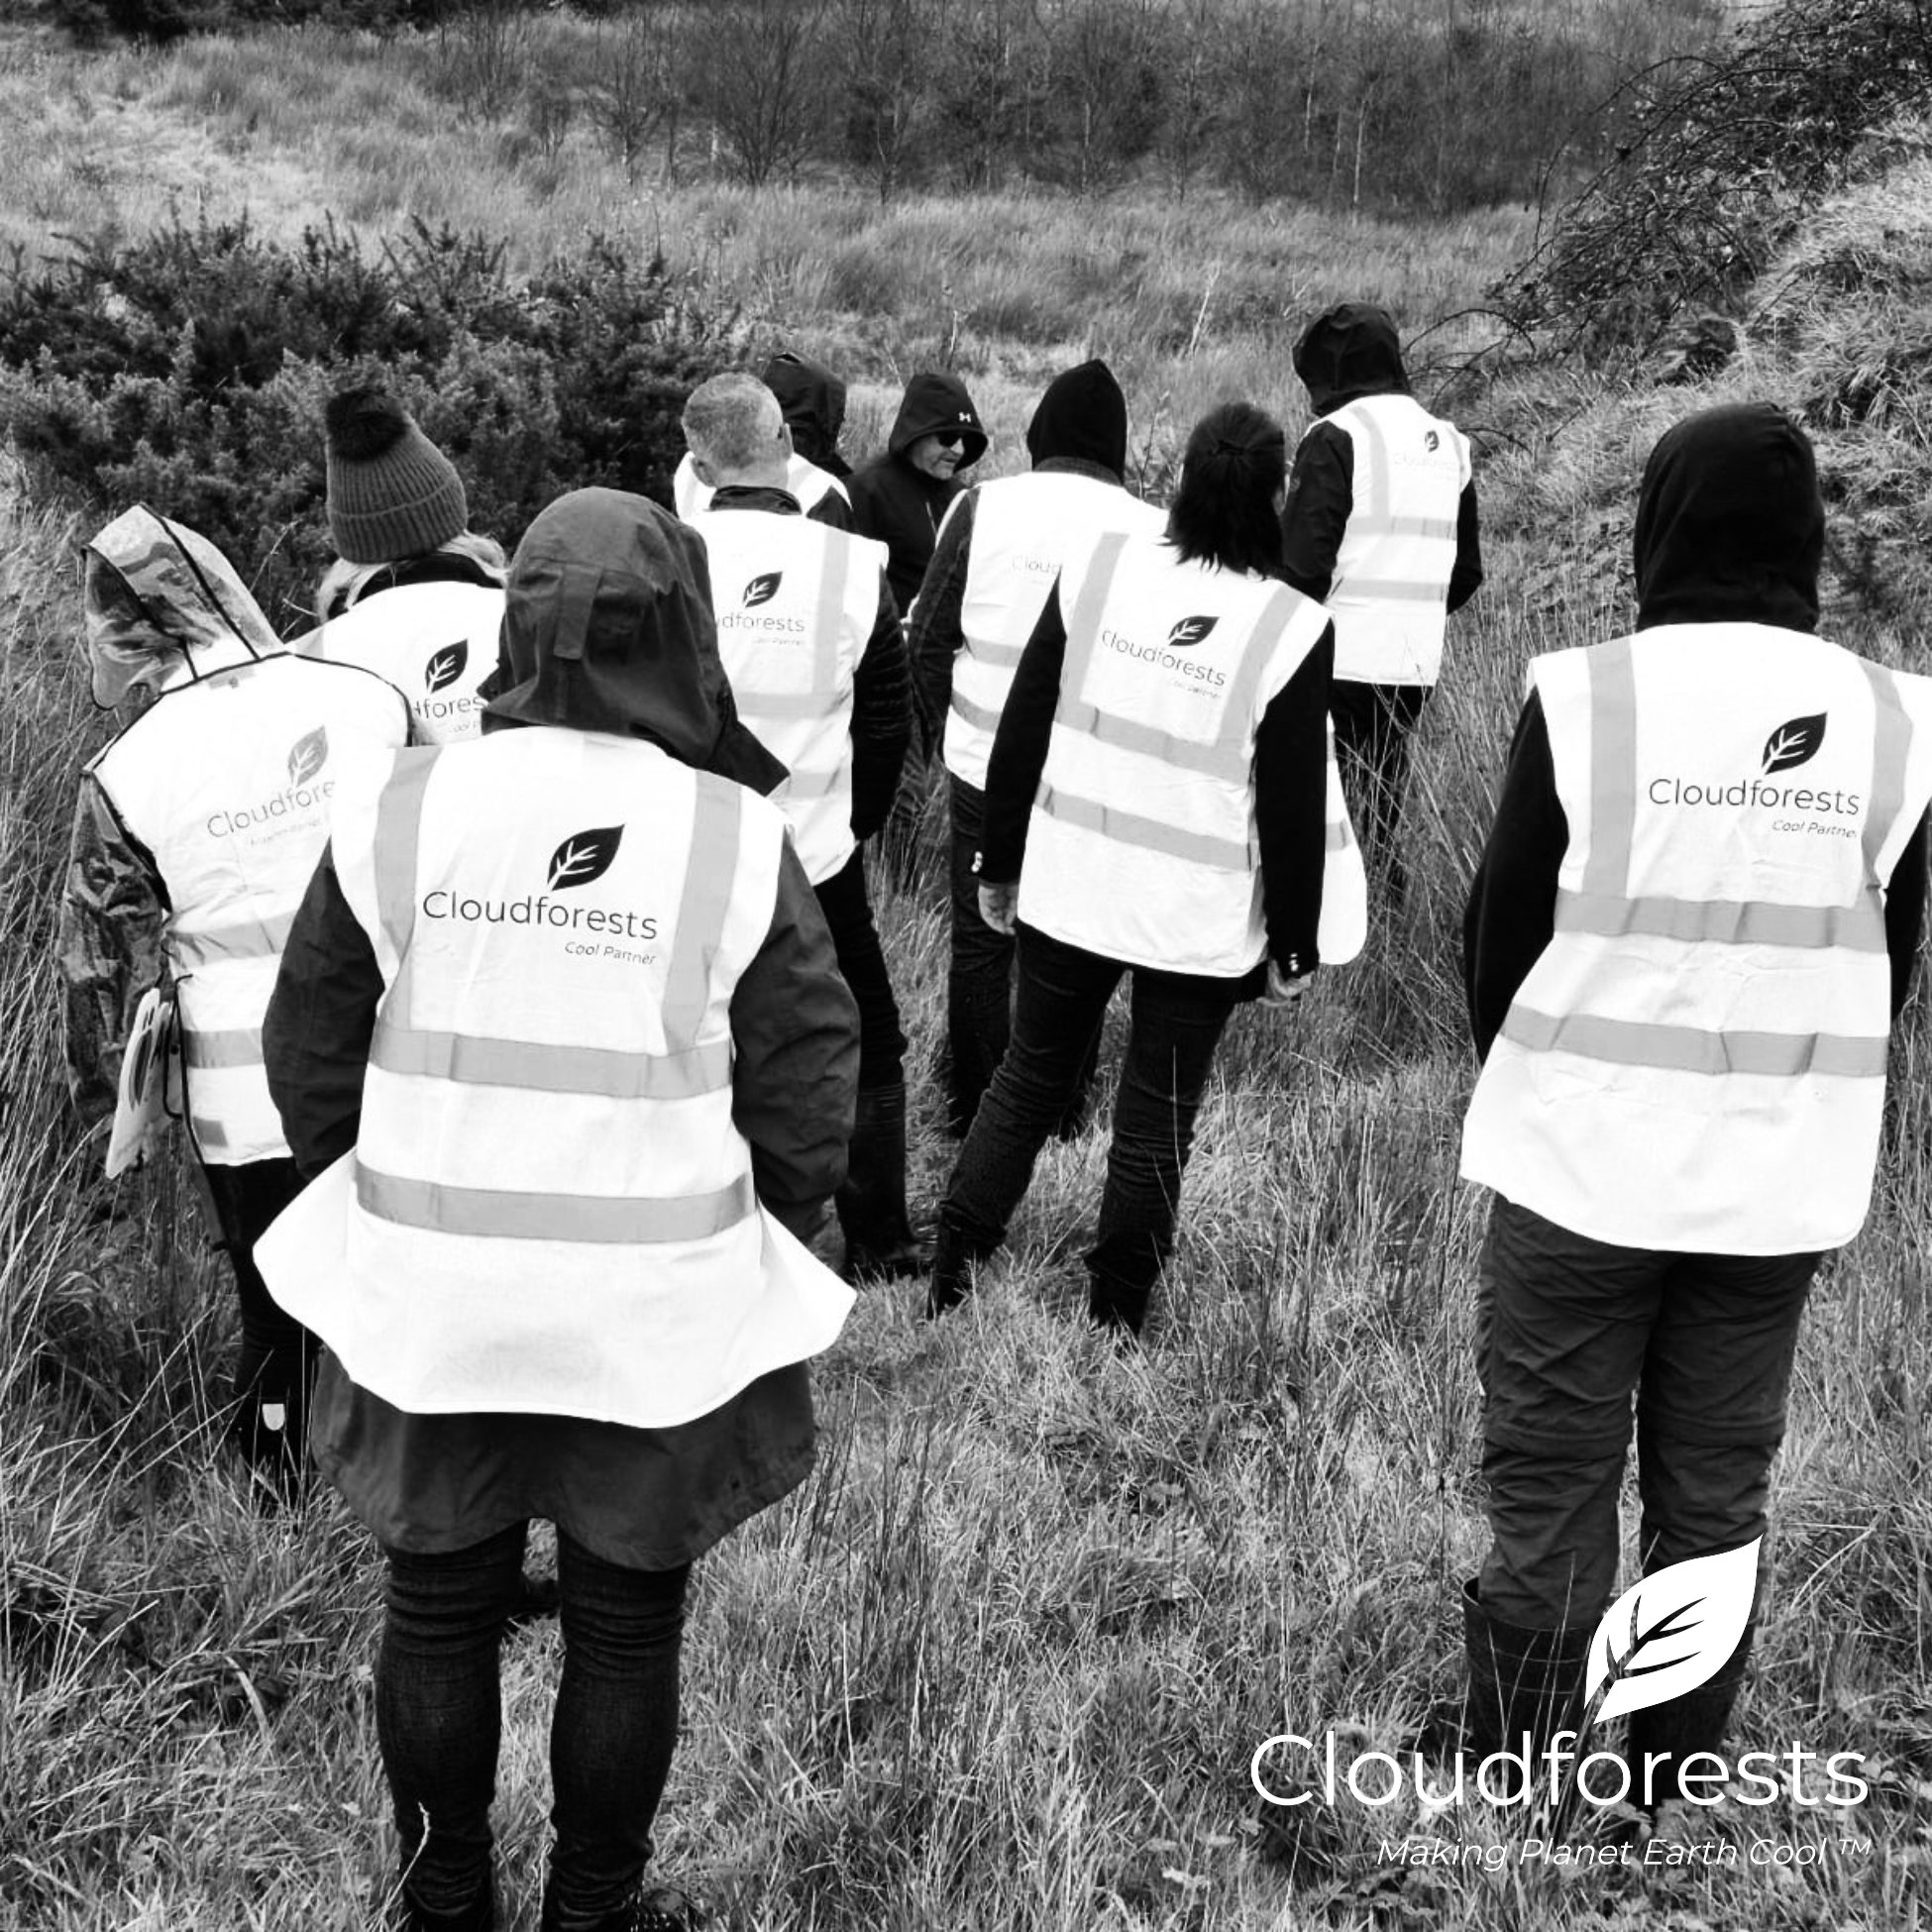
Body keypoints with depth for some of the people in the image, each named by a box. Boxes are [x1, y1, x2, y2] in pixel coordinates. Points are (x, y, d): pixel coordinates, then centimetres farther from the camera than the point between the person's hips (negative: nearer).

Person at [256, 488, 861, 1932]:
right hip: (658, 1322, -2)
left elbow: (311, 1056, -1)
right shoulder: (737, 841, -14)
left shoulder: (397, 812, -9)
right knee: (626, 1628, 17)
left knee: (439, 1613, 20)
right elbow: (806, 1100, -9)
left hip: (427, 1309, 2)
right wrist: (748, 1255, 9)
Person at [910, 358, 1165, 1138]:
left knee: (979, 941, 15)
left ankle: (972, 1108, 24)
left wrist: (956, 724, 11)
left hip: (983, 767, 0)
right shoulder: (1148, 530, -10)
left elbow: (928, 641, -4)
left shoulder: (981, 506, -8)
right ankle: (1060, 1114, 26)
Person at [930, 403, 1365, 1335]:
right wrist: (1294, 945, 3)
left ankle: (951, 1270, 23)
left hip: (1069, 889, 3)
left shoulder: (1095, 568, -7)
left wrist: (1002, 863, 11)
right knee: (1156, 1117, 13)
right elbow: (1294, 809, -9)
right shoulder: (1292, 629, -15)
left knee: (1029, 1074, 21)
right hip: (1204, 919, -2)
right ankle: (1115, 1317, 23)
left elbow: (1020, 731, -1)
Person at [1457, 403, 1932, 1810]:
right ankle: (1670, 1794, 25)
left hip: (1583, 1163, -2)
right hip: (1782, 1183, 3)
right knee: (1716, 1491, 15)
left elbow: (1503, 929, -4)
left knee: (1550, 1481, 9)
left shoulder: (1587, 698, -13)